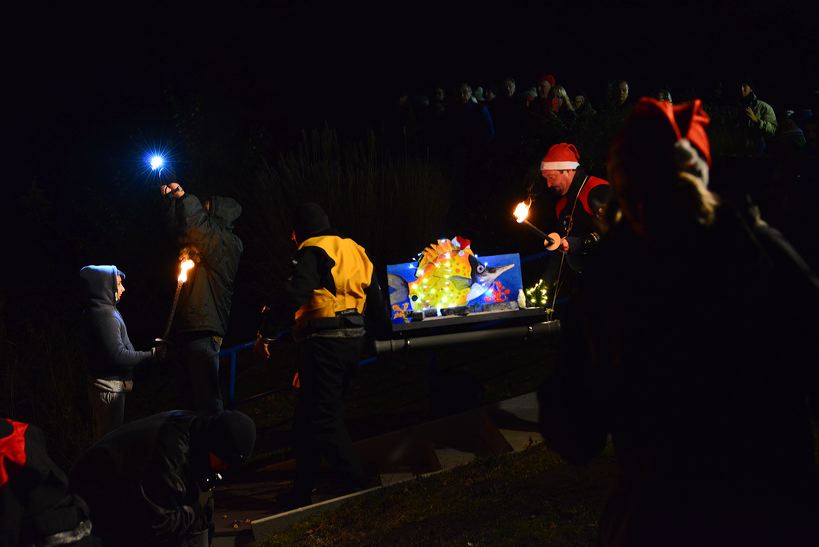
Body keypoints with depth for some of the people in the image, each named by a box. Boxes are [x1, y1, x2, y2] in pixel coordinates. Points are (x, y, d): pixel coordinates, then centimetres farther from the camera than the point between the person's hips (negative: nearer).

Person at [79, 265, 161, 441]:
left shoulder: (95, 312, 13)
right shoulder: (104, 314, -19)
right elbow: (118, 356, -23)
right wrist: (152, 355, -16)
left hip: (105, 385, 10)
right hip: (110, 386, -10)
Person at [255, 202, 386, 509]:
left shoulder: (313, 252, -7)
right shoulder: (355, 251, 19)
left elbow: (294, 296, -20)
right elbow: (375, 302, 22)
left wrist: (266, 332, -16)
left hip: (324, 342, -9)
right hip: (353, 340, 9)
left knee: (322, 420, -6)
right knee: (307, 418, 14)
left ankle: (358, 487, -11)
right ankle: (301, 494, 17)